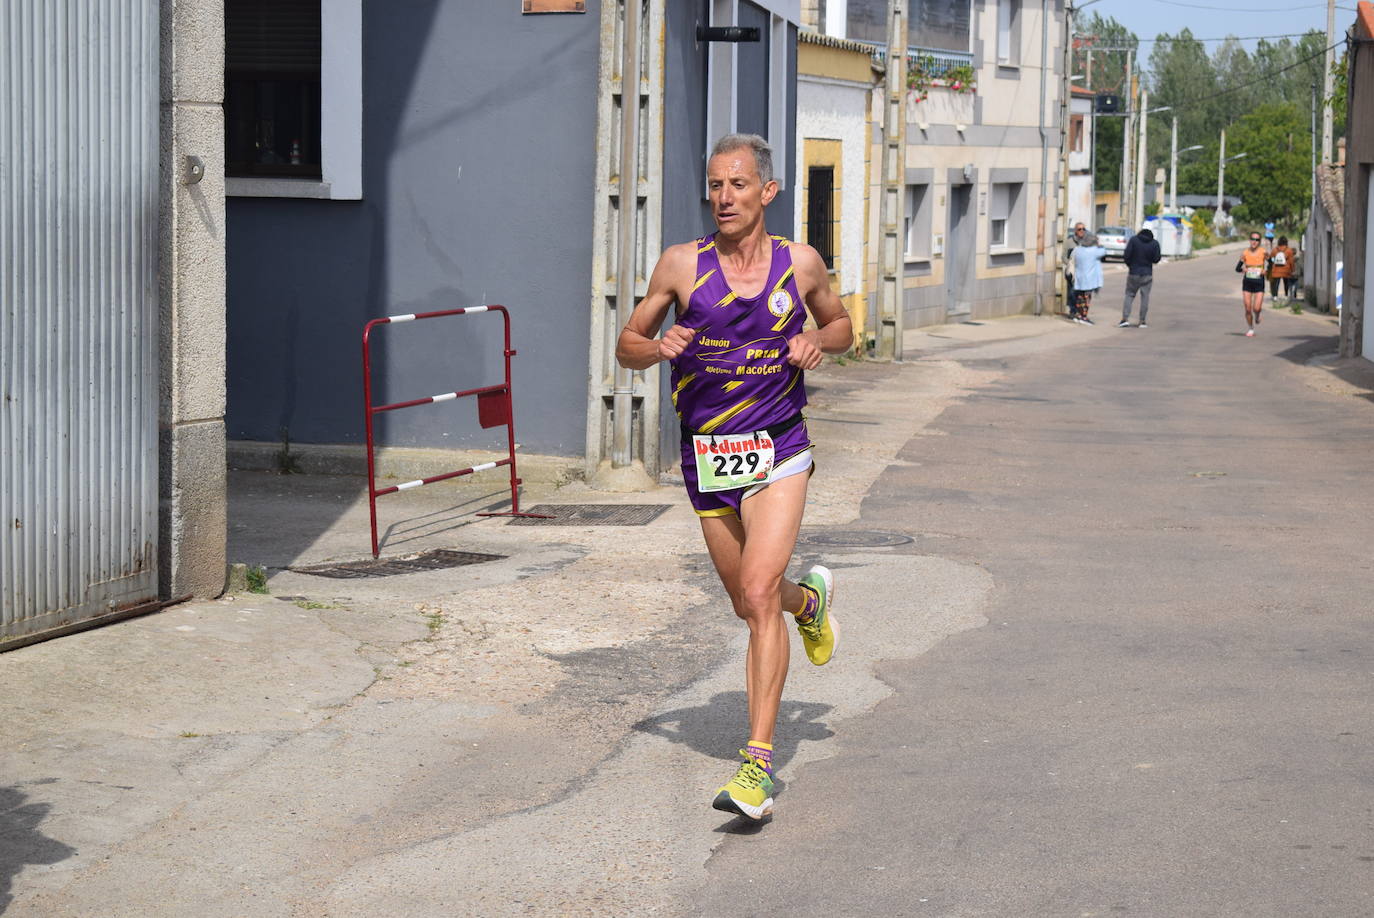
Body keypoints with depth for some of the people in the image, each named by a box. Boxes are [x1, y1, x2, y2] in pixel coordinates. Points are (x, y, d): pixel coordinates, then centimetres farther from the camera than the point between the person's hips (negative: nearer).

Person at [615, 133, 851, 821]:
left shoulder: (801, 264, 0)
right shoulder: (681, 265, -2)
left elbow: (841, 325, 18)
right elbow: (627, 345, 6)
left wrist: (819, 341, -5)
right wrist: (658, 346, -17)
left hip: (777, 452, -2)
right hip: (706, 456, 2)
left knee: (759, 594, -18)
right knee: (748, 603, 14)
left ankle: (757, 764, -19)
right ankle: (810, 598, 51)